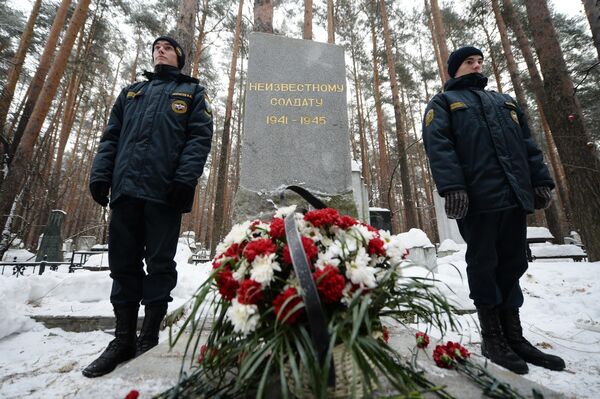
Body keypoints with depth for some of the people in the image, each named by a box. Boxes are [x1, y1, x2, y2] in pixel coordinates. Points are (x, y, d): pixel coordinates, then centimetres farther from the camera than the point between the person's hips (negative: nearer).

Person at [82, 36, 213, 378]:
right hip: (126, 187, 5)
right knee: (123, 262, 5)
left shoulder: (192, 91, 14)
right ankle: (124, 339, 16)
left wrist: (186, 178, -16)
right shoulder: (131, 92, 28)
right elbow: (111, 137, 21)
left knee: (159, 263, -1)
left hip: (165, 190, -4)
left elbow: (200, 136, -1)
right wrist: (100, 173, 5)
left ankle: (149, 338, 11)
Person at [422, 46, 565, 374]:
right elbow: (437, 145, -7)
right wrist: (451, 187, -21)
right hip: (477, 198, -5)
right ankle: (492, 338, 12)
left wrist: (541, 181, 8)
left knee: (512, 265, 8)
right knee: (484, 266, 0)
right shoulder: (443, 102, 11)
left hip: (514, 195, 6)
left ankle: (514, 336, 20)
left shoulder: (505, 101, 29)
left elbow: (528, 144, 22)